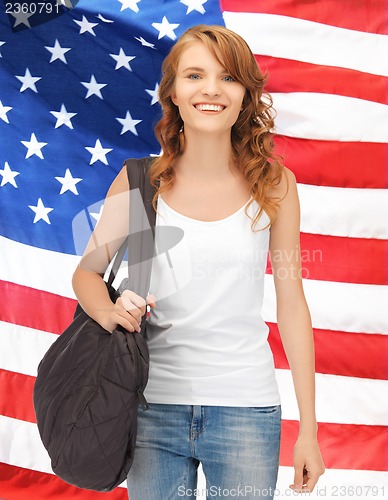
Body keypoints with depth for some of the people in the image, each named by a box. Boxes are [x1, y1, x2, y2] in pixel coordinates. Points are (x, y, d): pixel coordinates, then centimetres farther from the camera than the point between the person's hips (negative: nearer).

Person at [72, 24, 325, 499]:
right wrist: (110, 312, -17)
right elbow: (86, 271, 7)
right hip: (152, 406, 1)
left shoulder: (274, 184, -3)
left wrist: (308, 428, 1)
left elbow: (292, 305, 0)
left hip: (246, 407, 0)